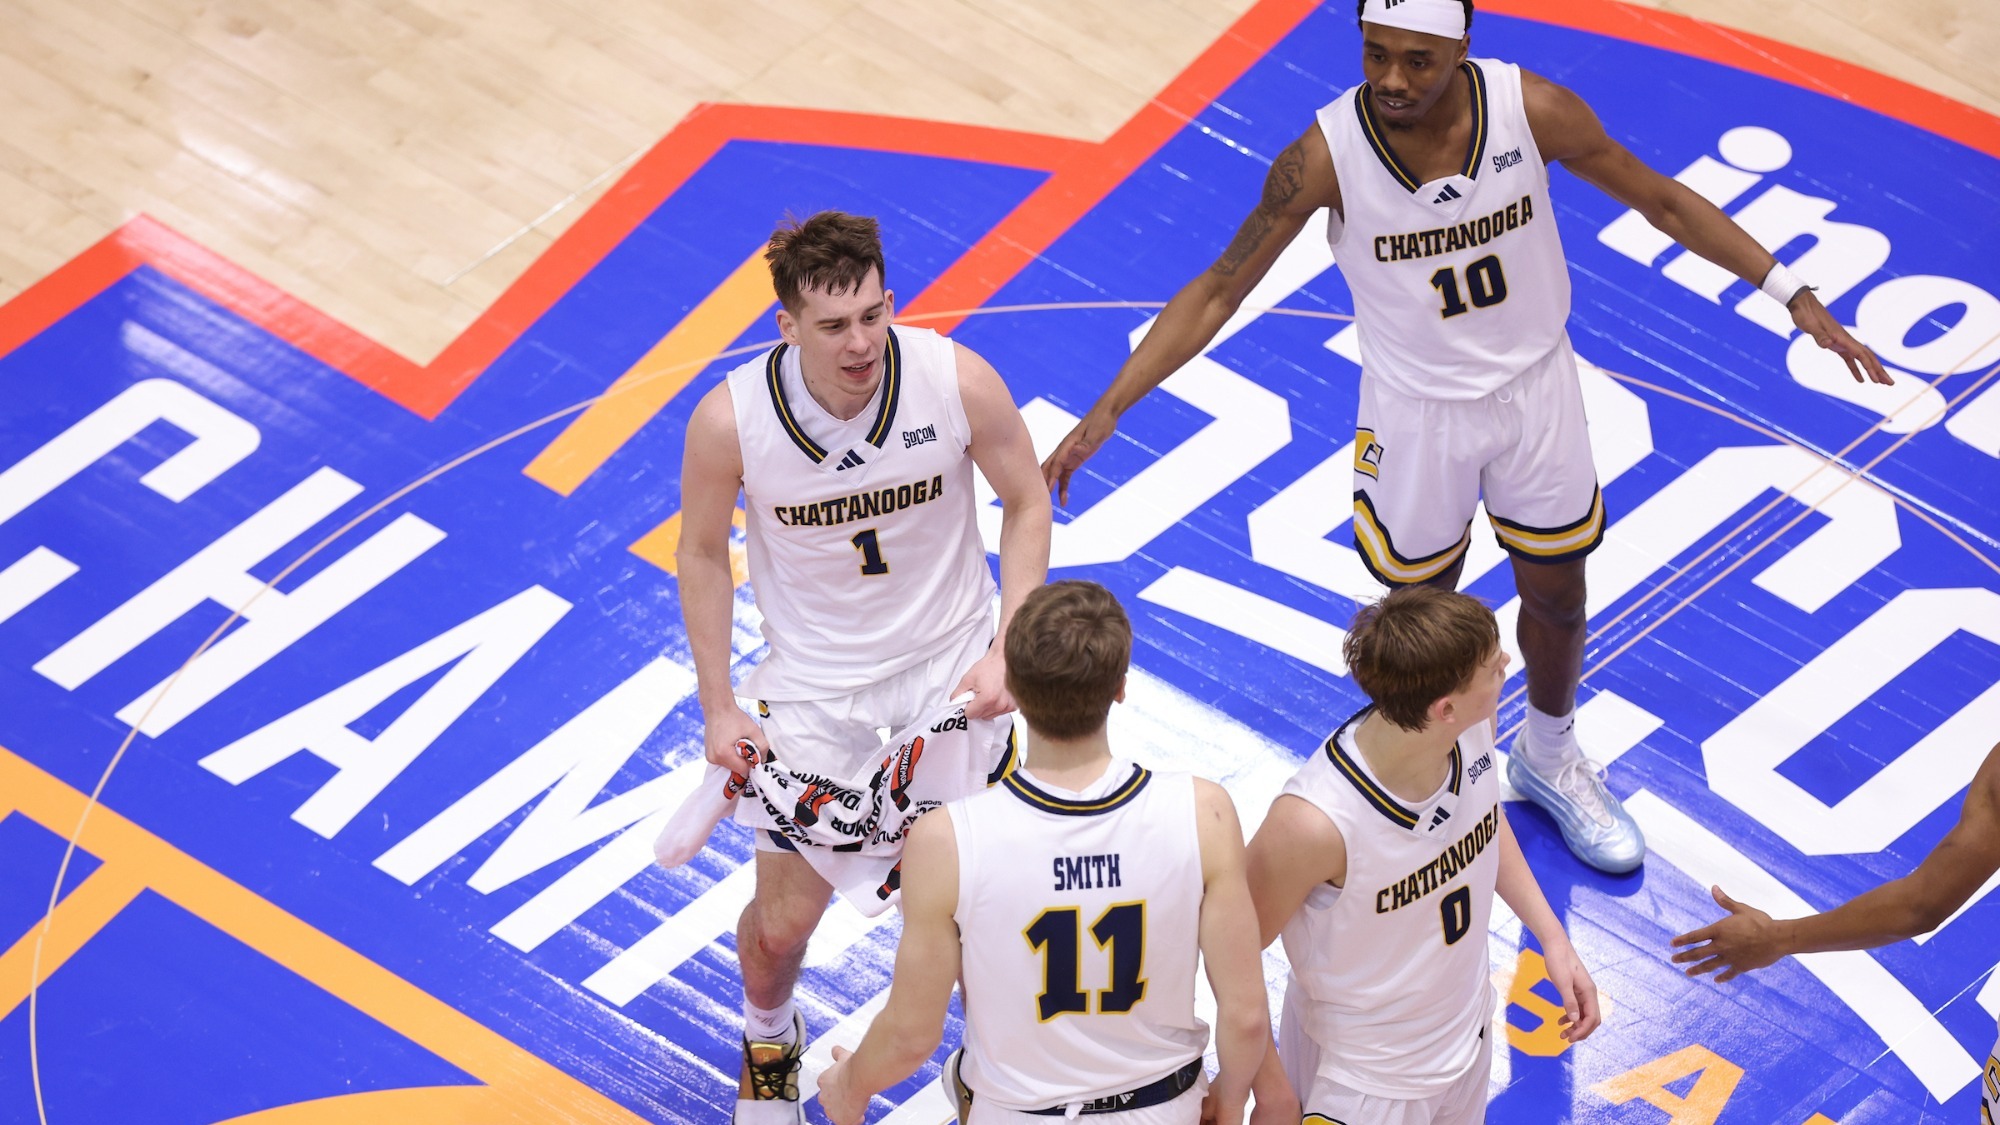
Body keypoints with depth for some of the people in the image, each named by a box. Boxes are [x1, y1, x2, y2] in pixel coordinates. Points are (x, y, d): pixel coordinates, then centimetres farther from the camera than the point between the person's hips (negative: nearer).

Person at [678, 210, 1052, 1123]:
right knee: (784, 920, 7)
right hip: (812, 679, 0)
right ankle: (768, 1037, 43)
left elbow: (1026, 502, -5)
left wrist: (1008, 650, -14)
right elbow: (701, 553, -5)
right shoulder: (729, 420, -23)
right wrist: (718, 710, -4)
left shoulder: (958, 381, -23)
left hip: (949, 659, 0)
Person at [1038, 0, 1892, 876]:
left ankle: (1549, 761, 48)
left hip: (1536, 388, 2)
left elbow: (1662, 202, -8)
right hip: (1415, 411, -2)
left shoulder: (1534, 111, -24)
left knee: (1557, 597, 19)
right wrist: (1105, 414, -23)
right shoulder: (1326, 156, -27)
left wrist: (1793, 295, -9)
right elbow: (1219, 290, -18)